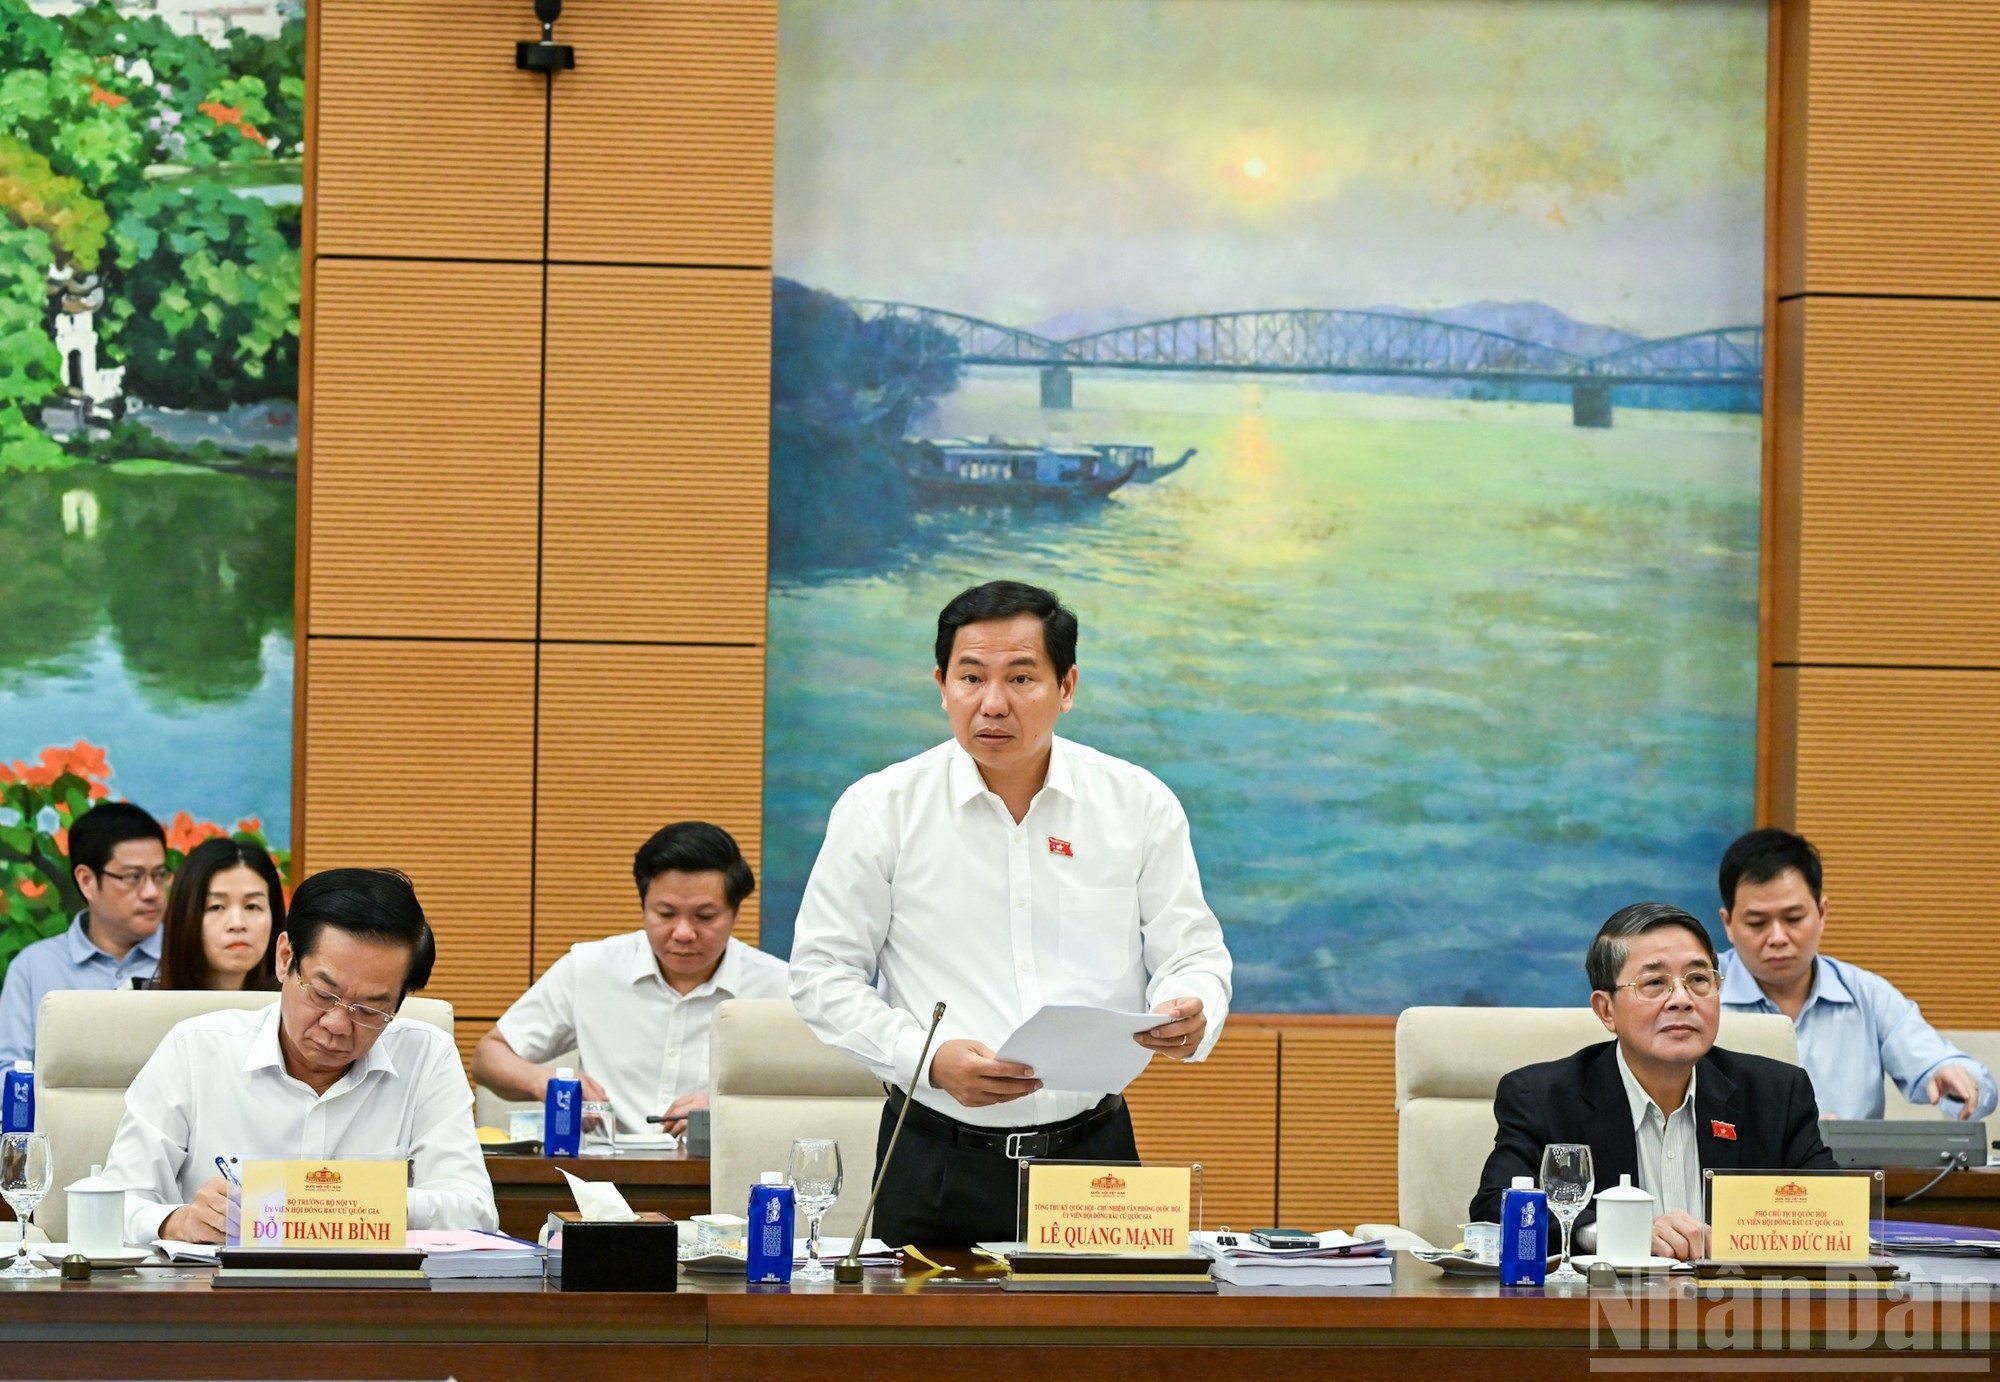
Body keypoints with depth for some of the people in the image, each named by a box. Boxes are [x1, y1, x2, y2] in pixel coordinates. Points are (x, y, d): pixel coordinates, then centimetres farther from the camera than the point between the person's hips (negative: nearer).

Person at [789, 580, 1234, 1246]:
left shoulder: (1140, 804, 5)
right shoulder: (879, 809, 0)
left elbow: (1191, 953, 7)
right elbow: (822, 974, 2)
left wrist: (1189, 1018, -17)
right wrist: (928, 1059, -14)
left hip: (1092, 1149, 1)